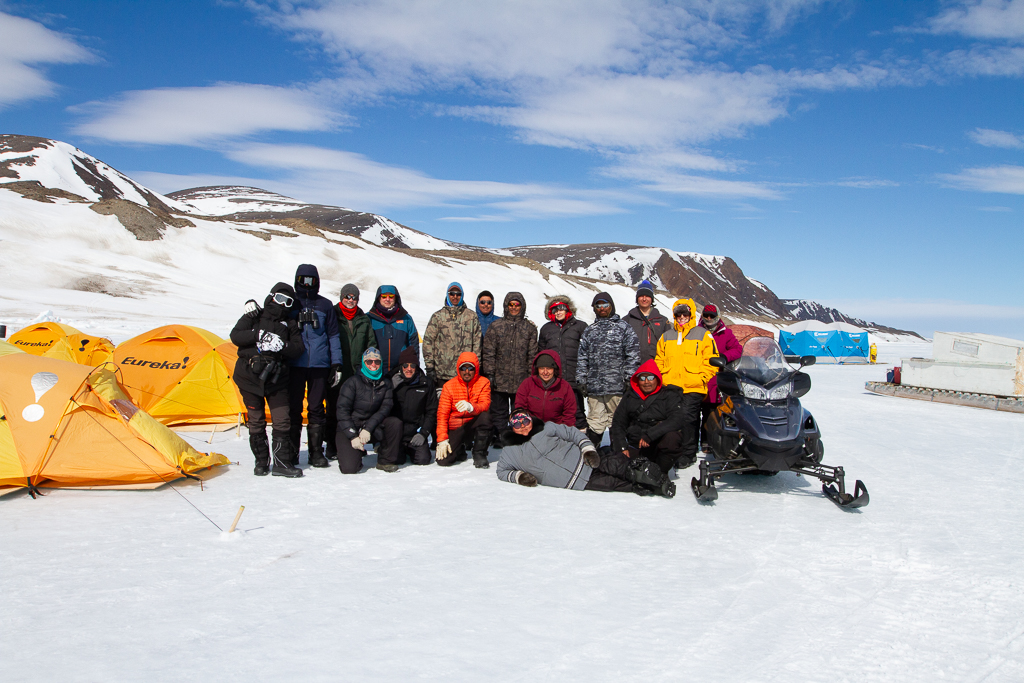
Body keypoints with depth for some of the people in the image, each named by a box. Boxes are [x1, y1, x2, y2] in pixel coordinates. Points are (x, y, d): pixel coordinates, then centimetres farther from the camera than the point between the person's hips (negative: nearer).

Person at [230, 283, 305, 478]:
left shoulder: (289, 323, 10)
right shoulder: (254, 317, 7)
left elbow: (298, 348, -1)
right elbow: (235, 336, -6)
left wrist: (282, 346, -20)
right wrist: (259, 335, -19)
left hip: (276, 379, 1)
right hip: (250, 376, -1)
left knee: (282, 420, -7)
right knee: (256, 421, 4)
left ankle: (282, 463, -1)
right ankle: (261, 461, 17)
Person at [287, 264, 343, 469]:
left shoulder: (325, 305, 9)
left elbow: (333, 336, 10)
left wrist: (336, 364, 4)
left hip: (319, 365, 1)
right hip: (295, 365, 0)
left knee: (316, 409, 4)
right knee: (293, 408, 0)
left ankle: (316, 453, 11)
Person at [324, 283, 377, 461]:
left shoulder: (364, 319, 15)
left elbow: (371, 344, 17)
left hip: (358, 372, 3)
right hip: (337, 372, -3)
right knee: (334, 410, -1)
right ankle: (331, 447, 7)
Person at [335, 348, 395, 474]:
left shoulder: (385, 383, 3)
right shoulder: (353, 382, -9)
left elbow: (385, 408, -7)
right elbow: (342, 410, -11)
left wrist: (368, 428, -22)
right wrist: (353, 436, -20)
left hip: (372, 428, 3)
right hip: (348, 430, -3)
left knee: (396, 424, -27)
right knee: (349, 468, -24)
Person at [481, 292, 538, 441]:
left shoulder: (530, 328, 8)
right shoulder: (496, 326, 5)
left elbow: (532, 355, 6)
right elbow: (489, 353, 2)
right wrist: (490, 374, -5)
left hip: (521, 381, 0)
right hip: (499, 380, 0)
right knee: (499, 412, 5)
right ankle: (499, 439, 13)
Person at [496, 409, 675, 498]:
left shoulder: (546, 428, 11)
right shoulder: (509, 452, 9)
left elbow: (572, 433, 11)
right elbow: (502, 471, 18)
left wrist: (588, 449, -7)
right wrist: (518, 476, -3)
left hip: (580, 459, 3)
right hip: (574, 484, -2)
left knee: (617, 463, -25)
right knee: (613, 484, -24)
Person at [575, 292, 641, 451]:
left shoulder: (623, 327, 7)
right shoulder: (589, 331, 19)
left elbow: (633, 355, 1)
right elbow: (582, 358, 18)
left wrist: (630, 378, -7)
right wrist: (581, 380, 9)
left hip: (616, 386, -3)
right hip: (594, 386, 3)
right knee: (595, 421, 5)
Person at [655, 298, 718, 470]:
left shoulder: (703, 335, 7)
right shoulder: (666, 337, 18)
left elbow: (711, 361, 5)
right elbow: (659, 361, 21)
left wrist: (702, 379, -5)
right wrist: (662, 380, 8)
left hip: (693, 388, -4)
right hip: (670, 388, 4)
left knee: (687, 417, -12)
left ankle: (688, 454, -4)